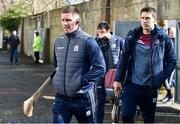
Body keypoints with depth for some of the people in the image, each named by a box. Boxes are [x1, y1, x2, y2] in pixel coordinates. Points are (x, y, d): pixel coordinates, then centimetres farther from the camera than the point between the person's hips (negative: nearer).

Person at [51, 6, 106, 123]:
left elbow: (100, 68, -15)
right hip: (61, 98, 5)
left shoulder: (87, 41, -11)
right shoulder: (59, 41, 8)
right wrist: (56, 78, 11)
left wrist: (82, 81, -17)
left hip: (82, 97, -5)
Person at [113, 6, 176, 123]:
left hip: (151, 88, -1)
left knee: (149, 119, 9)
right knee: (126, 116, -7)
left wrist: (162, 79, -5)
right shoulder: (132, 36, 1)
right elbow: (124, 58, 5)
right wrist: (118, 79, 3)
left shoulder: (163, 38, -4)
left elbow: (172, 61, 2)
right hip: (131, 85, 1)